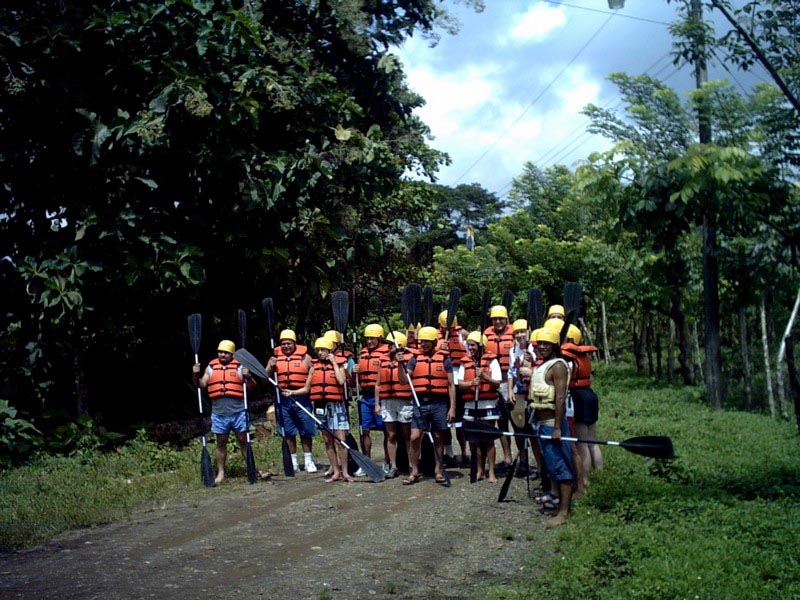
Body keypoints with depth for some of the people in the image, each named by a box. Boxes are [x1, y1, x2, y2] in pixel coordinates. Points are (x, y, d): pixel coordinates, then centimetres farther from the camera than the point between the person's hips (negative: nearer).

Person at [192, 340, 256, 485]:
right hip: (219, 412, 2)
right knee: (221, 443, 8)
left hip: (238, 411, -2)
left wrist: (248, 377, -17)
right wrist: (195, 375, -8)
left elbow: (252, 387, 3)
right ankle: (221, 473, 15)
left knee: (243, 440, 3)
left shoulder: (240, 367, 3)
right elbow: (201, 385, 10)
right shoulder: (211, 368, 9)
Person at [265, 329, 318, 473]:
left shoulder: (305, 357, 3)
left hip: (301, 397, -2)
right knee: (288, 432, 8)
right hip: (283, 398, 2)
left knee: (306, 431, 4)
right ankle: (293, 461, 18)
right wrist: (270, 368, -10)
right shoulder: (275, 358, 8)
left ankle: (308, 461, 14)